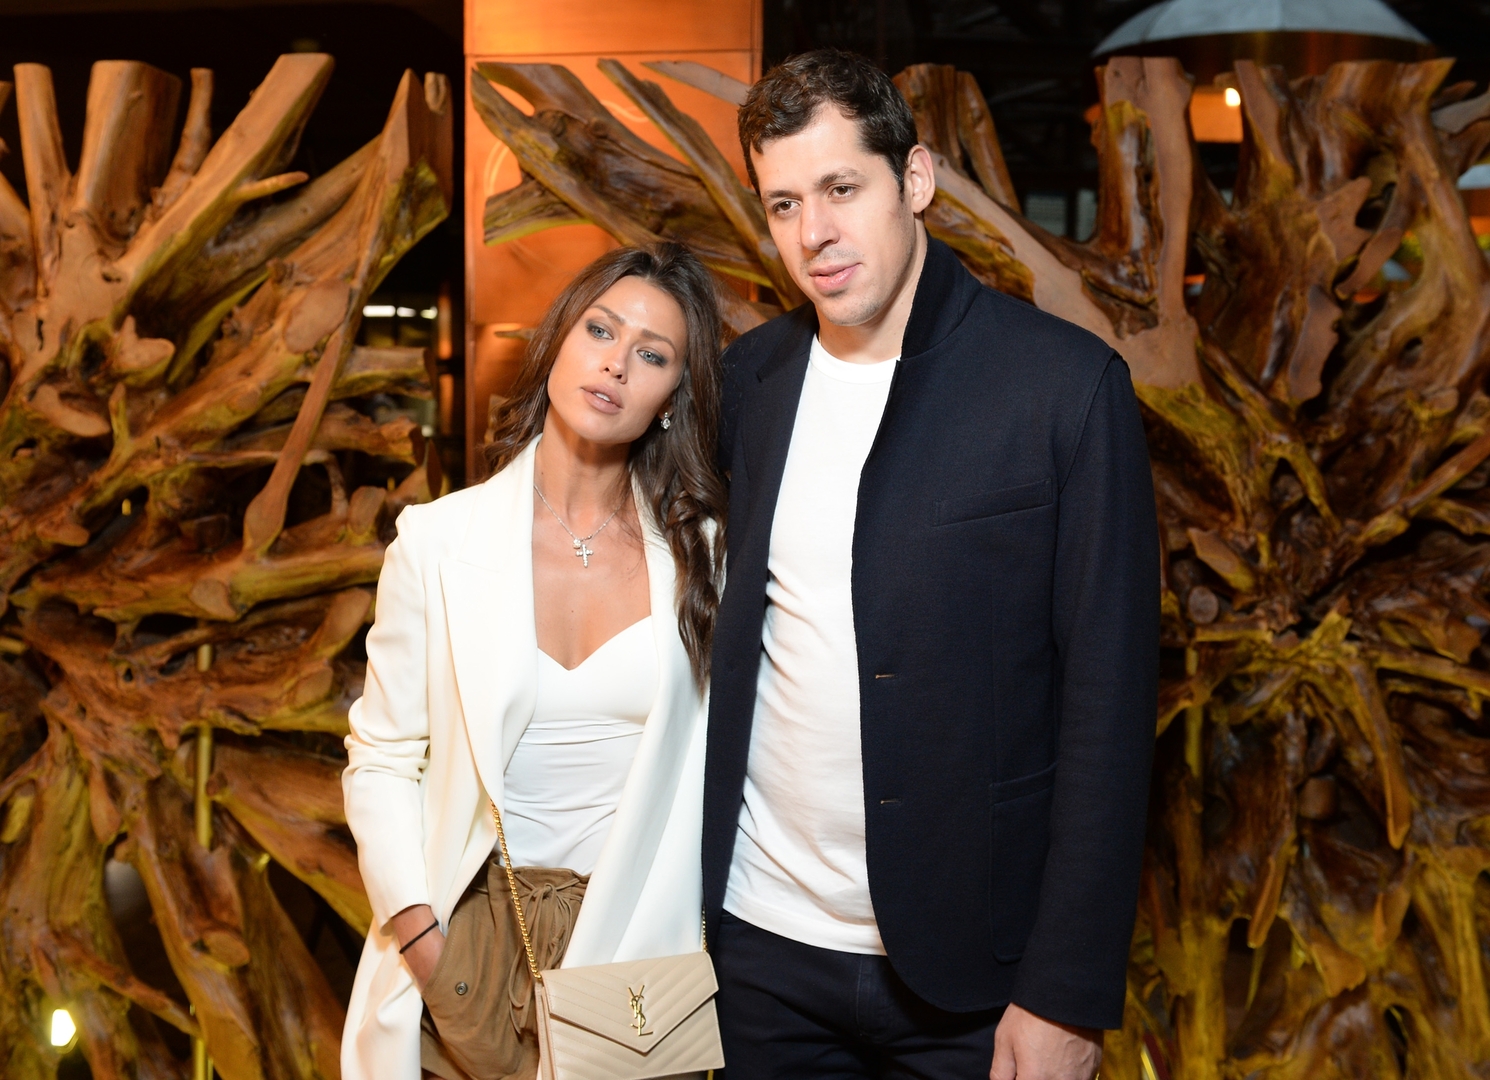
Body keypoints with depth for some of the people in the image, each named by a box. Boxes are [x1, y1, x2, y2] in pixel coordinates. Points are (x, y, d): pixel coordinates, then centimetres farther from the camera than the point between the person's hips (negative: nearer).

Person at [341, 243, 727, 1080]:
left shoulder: (698, 552, -2)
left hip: (639, 936, 1)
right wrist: (420, 938, -12)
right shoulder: (438, 541, -6)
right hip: (471, 938, 0)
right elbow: (382, 759, -1)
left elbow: (705, 759, 2)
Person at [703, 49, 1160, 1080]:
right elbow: (731, 637, 9)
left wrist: (1069, 996, -13)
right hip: (762, 938, 4)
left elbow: (1109, 697, -11)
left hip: (968, 967, -3)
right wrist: (693, 898, 2)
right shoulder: (750, 375, 3)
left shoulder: (1068, 384, -10)